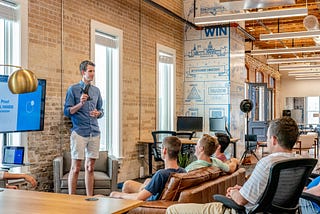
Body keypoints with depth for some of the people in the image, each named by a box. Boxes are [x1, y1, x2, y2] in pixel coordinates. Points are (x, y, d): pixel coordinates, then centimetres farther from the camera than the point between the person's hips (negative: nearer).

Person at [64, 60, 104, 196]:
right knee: (75, 168, -3)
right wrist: (80, 104, -18)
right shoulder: (73, 89, -1)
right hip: (79, 133, -5)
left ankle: (90, 198, 17)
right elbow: (67, 111, -4)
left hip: (94, 133, 5)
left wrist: (98, 113, -2)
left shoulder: (96, 90, 14)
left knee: (90, 168, 10)